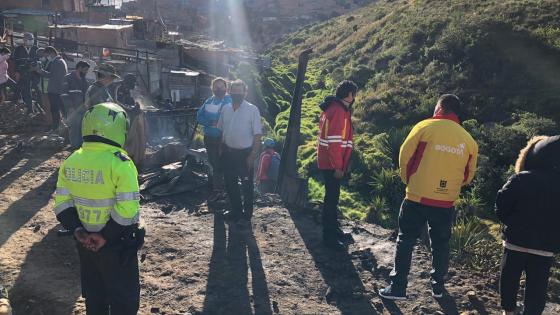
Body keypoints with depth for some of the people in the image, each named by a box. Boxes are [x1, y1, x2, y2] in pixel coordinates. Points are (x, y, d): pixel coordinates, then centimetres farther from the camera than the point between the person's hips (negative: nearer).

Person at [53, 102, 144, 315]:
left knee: (94, 294, 24)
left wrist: (77, 230, -5)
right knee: (124, 297, 13)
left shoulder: (71, 161, -2)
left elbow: (62, 203, -1)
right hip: (116, 243, -6)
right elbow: (127, 210, -26)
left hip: (85, 240, 6)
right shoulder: (120, 163, -22)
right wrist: (106, 236, -17)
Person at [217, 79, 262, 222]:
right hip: (228, 152, 5)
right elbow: (221, 130, 13)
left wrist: (252, 155, -15)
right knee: (230, 184, 15)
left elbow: (257, 134, -12)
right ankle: (236, 210, 32)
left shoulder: (252, 110, -11)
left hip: (245, 153, -5)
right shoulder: (225, 109, 5)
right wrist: (221, 151, 10)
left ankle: (247, 214, 22)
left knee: (247, 185, 7)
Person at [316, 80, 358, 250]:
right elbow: (334, 141, -23)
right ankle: (329, 236, 4)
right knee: (332, 198, -3)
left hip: (329, 163, 10)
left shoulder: (334, 108, 14)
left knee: (332, 196, 18)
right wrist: (338, 166, -21)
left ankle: (334, 229, 30)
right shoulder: (338, 111, -17)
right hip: (332, 164, -10)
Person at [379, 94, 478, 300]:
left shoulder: (425, 126, -7)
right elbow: (468, 175, 11)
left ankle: (398, 288, 11)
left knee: (406, 242, 8)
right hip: (447, 202, 3)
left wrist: (407, 180, 12)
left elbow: (404, 156, -4)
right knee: (440, 244, 19)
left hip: (418, 197, -3)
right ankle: (438, 286, 30)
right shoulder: (468, 140, 3)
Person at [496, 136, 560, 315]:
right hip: (545, 248, 1)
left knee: (509, 278, 18)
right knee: (537, 286, 12)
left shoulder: (520, 180, -13)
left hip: (516, 242, -1)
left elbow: (501, 209, -10)